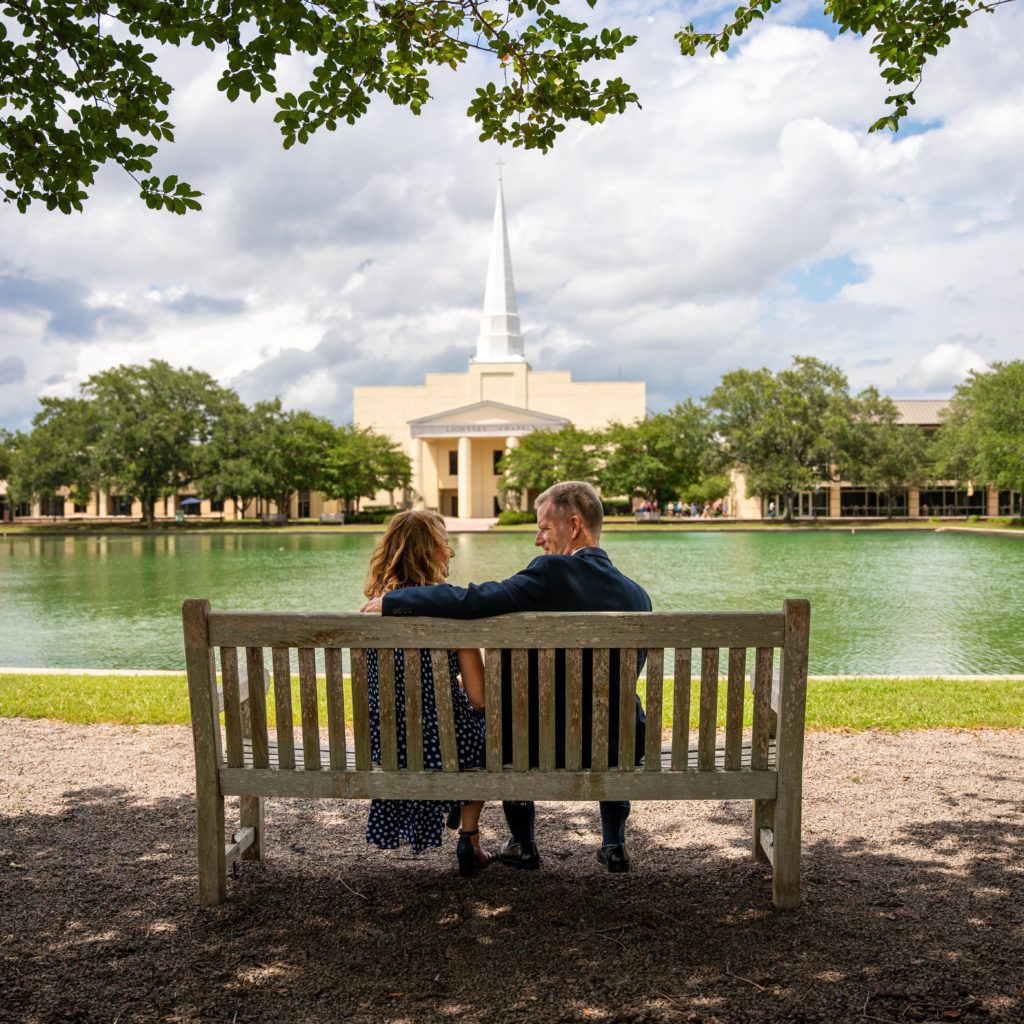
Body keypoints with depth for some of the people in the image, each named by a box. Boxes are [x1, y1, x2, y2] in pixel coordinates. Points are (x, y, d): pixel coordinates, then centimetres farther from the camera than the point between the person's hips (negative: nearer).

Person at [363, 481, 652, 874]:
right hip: (621, 750, 4)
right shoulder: (637, 594, 0)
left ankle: (523, 844, 37)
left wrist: (391, 601, -10)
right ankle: (614, 843, 33)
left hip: (546, 747, -4)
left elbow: (472, 602, -23)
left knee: (511, 726, 31)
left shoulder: (552, 573, -18)